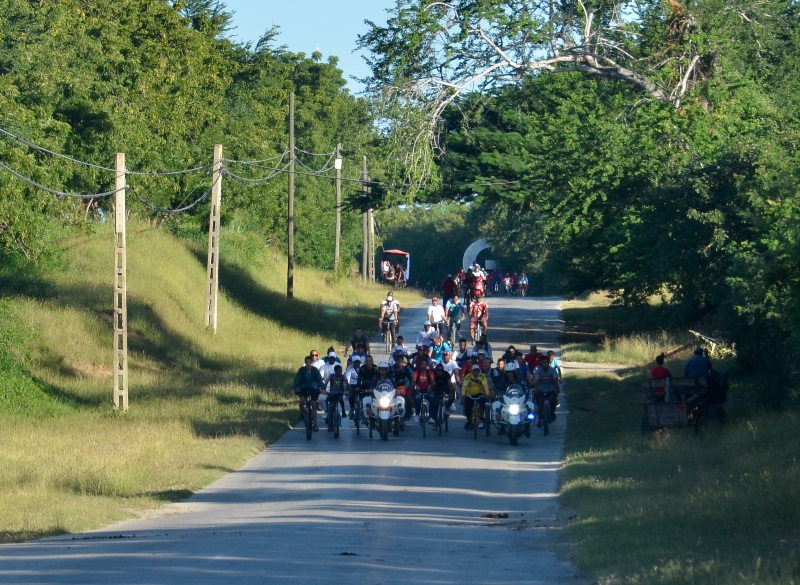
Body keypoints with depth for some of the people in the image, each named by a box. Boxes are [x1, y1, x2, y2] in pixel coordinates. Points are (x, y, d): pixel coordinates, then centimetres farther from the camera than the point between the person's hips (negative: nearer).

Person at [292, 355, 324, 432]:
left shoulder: (315, 370, -14)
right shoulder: (302, 370, -12)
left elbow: (320, 379, -22)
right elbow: (297, 379, -19)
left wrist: (323, 388, -37)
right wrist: (293, 389, -33)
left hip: (313, 388, 0)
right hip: (304, 387, 0)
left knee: (314, 404, -8)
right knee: (302, 400, -27)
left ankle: (315, 424, -4)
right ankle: (302, 414, 2)